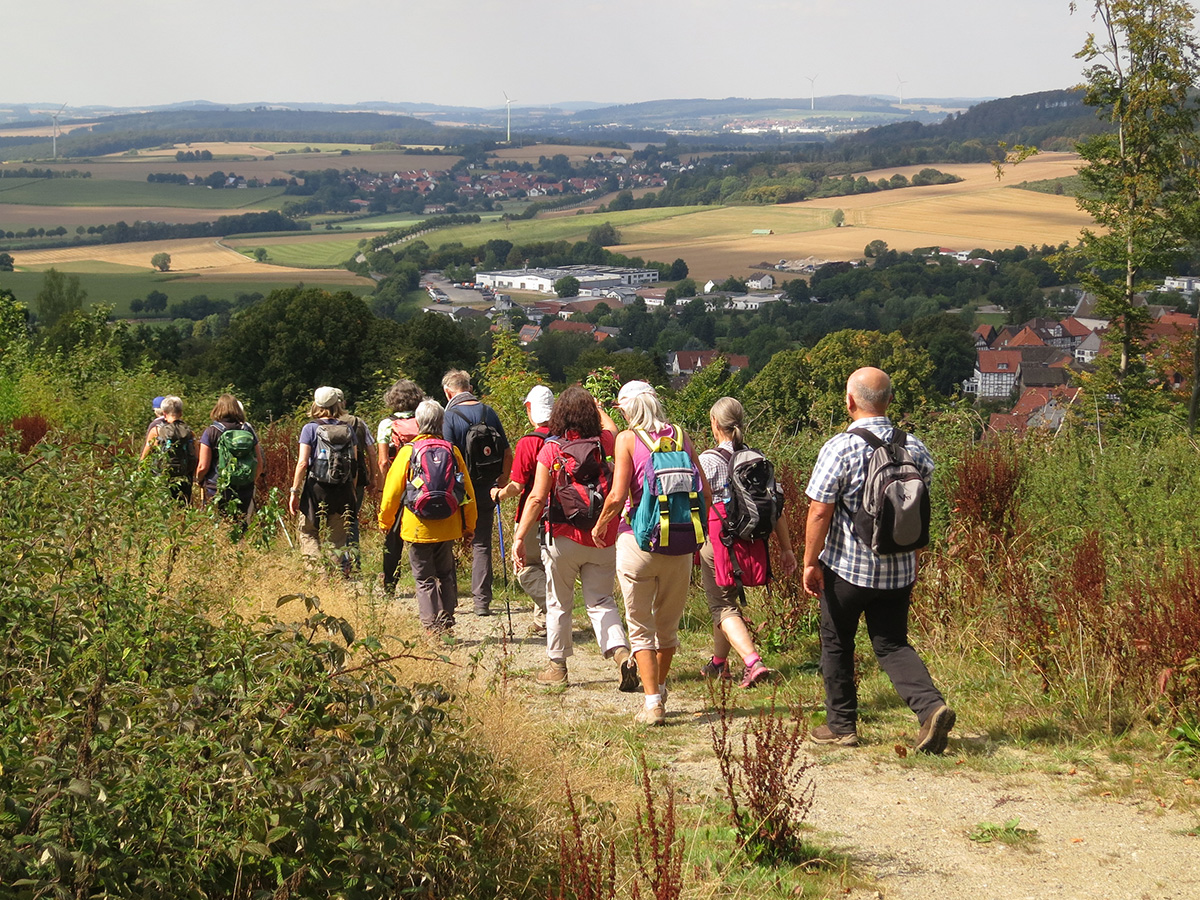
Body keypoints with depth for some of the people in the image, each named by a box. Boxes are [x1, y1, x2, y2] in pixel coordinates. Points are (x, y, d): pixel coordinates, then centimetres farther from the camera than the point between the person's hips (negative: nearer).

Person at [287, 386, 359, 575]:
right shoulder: (347, 429, 5)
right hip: (343, 490, 3)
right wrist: (351, 492, 15)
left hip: (317, 489, -3)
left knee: (308, 533, 10)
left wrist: (294, 491, -5)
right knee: (338, 539, 11)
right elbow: (355, 462, 6)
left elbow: (303, 462, -9)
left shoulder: (311, 428, -4)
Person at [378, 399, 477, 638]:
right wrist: (468, 526, 16)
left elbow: (393, 489, -3)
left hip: (418, 527, -3)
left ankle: (431, 626, 0)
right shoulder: (452, 450, 0)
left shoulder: (409, 450, -7)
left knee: (424, 578, 4)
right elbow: (467, 491, 5)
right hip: (447, 526, 3)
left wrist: (384, 521, 11)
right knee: (445, 574, 17)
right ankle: (447, 623, 16)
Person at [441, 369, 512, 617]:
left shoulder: (450, 417, -12)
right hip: (486, 491, 4)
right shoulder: (489, 413, 3)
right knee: (482, 545, 11)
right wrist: (503, 481, 17)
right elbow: (508, 453, 6)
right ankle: (482, 601, 9)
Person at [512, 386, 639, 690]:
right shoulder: (603, 444, 0)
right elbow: (612, 428, 27)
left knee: (559, 604, 12)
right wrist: (594, 404, 42)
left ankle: (557, 665, 22)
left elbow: (537, 498, -13)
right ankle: (621, 653, -12)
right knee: (601, 601, 9)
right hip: (602, 539, 2)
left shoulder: (550, 450, -9)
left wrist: (519, 538, -11)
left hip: (563, 539, -2)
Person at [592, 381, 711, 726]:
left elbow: (618, 496, -13)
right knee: (668, 626, 18)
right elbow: (706, 494, 3)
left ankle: (652, 703, -1)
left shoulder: (628, 439, -5)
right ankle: (658, 694, 31)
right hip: (679, 547, 4)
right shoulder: (680, 437, 5)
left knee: (640, 627, 6)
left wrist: (599, 527, 5)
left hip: (639, 540, -4)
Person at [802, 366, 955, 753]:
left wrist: (810, 562, -7)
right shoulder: (914, 447, 2)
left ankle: (841, 725, 20)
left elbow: (819, 510, -15)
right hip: (899, 568, 5)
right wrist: (914, 556, 22)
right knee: (892, 644, 12)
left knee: (836, 644, 13)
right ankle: (931, 705, -10)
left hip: (847, 566, -4)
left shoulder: (840, 448, -15)